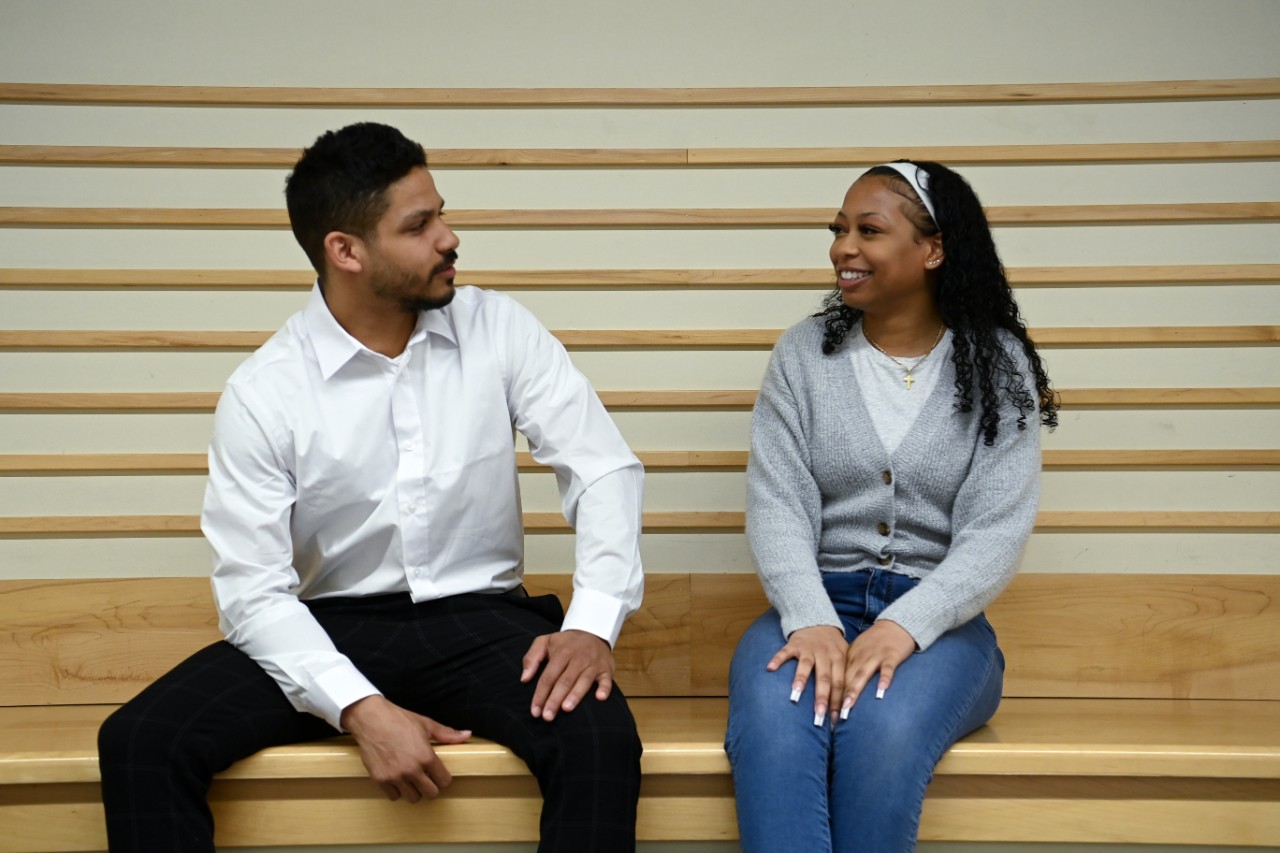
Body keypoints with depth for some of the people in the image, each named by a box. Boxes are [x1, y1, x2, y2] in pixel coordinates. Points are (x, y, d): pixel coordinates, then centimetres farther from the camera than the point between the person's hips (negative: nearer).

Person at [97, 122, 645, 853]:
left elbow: (605, 468, -4)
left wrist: (594, 622, -21)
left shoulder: (498, 331, -2)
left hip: (482, 618, 0)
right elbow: (255, 591, -10)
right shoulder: (263, 393, -7)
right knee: (139, 743, -22)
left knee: (601, 739, -31)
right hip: (332, 627, 0)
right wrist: (363, 709, -25)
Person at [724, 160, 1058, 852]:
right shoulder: (803, 352, 6)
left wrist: (905, 626, -22)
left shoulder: (997, 365, 2)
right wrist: (811, 620, -21)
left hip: (938, 618, -1)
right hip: (815, 604, 1)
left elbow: (996, 532, -6)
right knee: (772, 724, -33)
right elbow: (777, 504, -3)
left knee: (882, 730, -34)